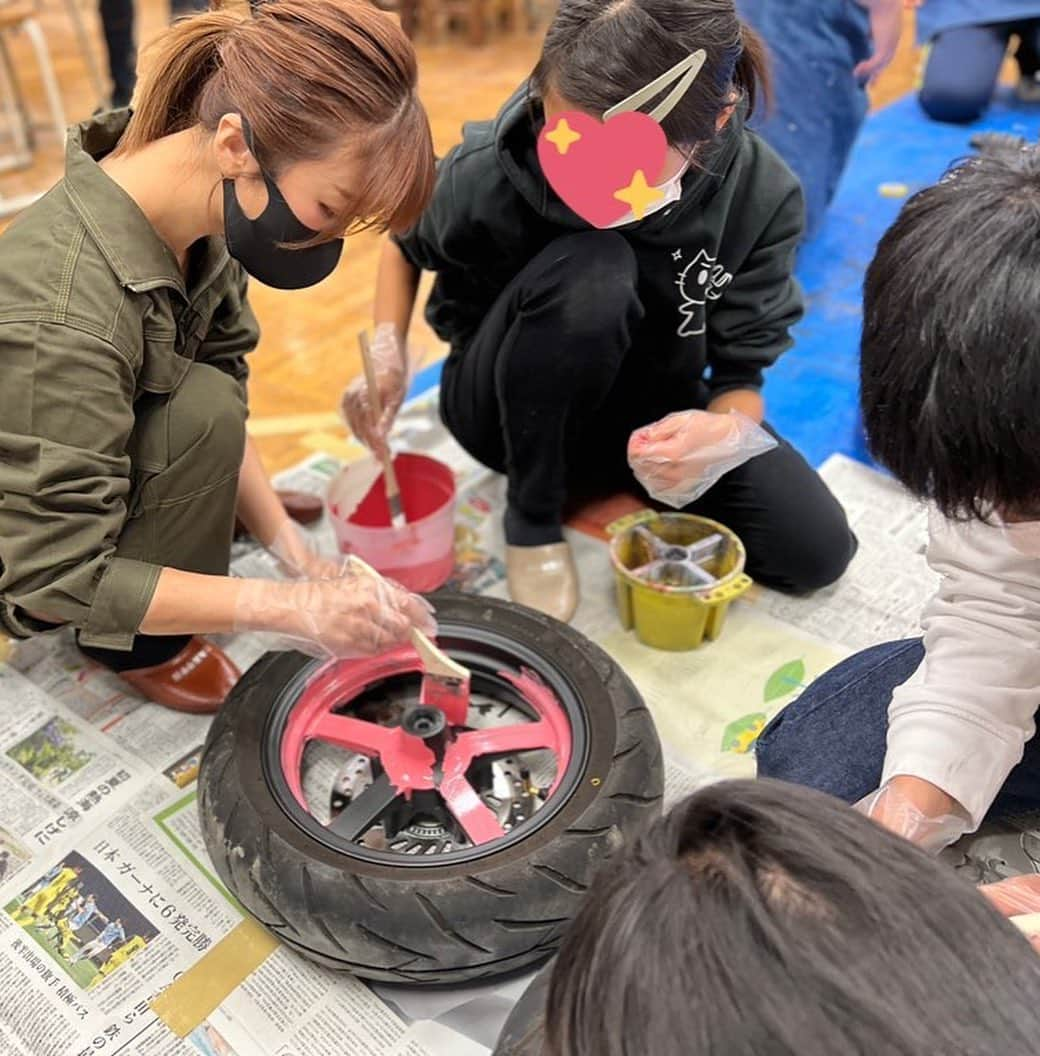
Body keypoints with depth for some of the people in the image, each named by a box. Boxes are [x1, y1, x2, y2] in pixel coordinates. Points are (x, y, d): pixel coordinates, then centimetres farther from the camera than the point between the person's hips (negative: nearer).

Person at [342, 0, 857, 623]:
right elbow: (405, 244, -4)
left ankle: (607, 477, 10)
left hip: (651, 409, 3)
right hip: (509, 407, -2)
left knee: (816, 552, -13)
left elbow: (742, 376, -16)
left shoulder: (760, 197, -23)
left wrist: (723, 429, -40)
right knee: (589, 271, -37)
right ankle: (533, 514, -12)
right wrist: (388, 356, -20)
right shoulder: (488, 175, -27)